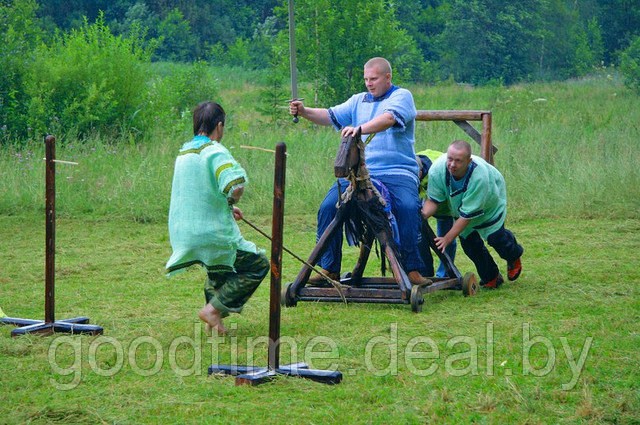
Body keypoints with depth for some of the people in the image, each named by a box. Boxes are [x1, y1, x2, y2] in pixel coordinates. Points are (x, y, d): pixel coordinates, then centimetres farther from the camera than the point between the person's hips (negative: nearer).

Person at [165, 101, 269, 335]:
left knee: (219, 270, 32)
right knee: (258, 265, 6)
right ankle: (214, 309, -2)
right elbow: (235, 185, -31)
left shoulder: (183, 152, 11)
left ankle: (213, 324, 28)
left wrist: (226, 208, 22)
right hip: (212, 234, -8)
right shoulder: (215, 152, -15)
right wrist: (231, 203, -9)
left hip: (182, 234, 8)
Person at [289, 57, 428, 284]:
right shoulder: (358, 101, 22)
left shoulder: (401, 96, 2)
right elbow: (331, 116, 14)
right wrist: (304, 111, -5)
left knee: (408, 208, -31)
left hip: (397, 172, -5)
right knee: (328, 207, -13)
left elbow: (389, 118, -18)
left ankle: (413, 269, -21)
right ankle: (328, 268, -3)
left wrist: (360, 129, -34)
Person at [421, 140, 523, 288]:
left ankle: (513, 257, 33)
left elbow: (468, 214, -39)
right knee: (468, 240, -3)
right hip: (459, 203, 4)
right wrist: (423, 214, -45)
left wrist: (447, 238, -40)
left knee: (495, 237, -5)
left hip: (490, 202, -4)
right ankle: (491, 278, 18)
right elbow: (433, 200, -21)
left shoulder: (479, 176, -45)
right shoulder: (437, 170, -34)